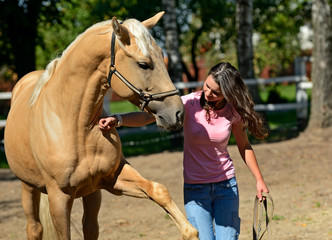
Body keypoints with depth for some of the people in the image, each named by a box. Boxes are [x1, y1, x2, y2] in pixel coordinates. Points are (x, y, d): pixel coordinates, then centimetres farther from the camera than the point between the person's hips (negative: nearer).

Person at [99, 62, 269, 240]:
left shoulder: (233, 112, -6)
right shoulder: (191, 103, -14)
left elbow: (244, 147, 9)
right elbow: (148, 116, -25)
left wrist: (259, 180, 9)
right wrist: (117, 120, -41)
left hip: (226, 185, 2)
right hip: (195, 187, -2)